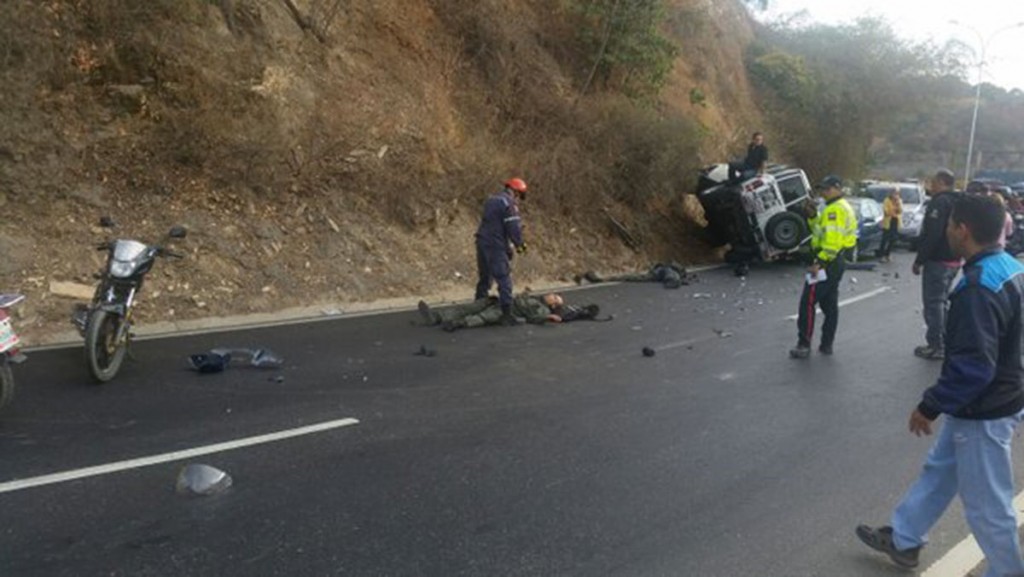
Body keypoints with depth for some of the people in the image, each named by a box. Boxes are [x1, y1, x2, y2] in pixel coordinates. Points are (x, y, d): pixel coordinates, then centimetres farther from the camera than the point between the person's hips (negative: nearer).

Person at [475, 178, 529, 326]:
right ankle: (506, 314, -10)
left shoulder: (491, 200, 18)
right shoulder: (509, 203, -10)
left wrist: (509, 243, 19)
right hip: (496, 247, -9)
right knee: (504, 280, -7)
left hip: (482, 243, 9)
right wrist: (519, 244, 0)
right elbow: (514, 227, -16)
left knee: (484, 279, 17)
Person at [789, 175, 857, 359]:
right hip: (837, 261, 11)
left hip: (827, 262, -11)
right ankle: (827, 344, 19)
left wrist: (819, 262, -27)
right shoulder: (842, 207, 19)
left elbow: (832, 239, -24)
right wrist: (812, 216, 4)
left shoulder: (835, 209, -15)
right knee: (830, 304, 14)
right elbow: (821, 230, 19)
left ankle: (804, 345, -7)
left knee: (808, 302, -8)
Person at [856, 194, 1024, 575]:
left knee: (985, 503, 8)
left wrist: (930, 407, -18)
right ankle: (903, 540, 38)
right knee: (940, 470, 22)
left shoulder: (978, 288, -30)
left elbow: (972, 367, -30)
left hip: (983, 412, -10)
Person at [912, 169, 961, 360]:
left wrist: (919, 260, -18)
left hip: (937, 261, -10)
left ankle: (936, 346, -1)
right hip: (953, 261, 10)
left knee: (933, 303, -3)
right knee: (940, 302, 18)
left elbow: (931, 235, -23)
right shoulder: (956, 202, 14)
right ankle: (943, 342, 24)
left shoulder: (939, 202, -17)